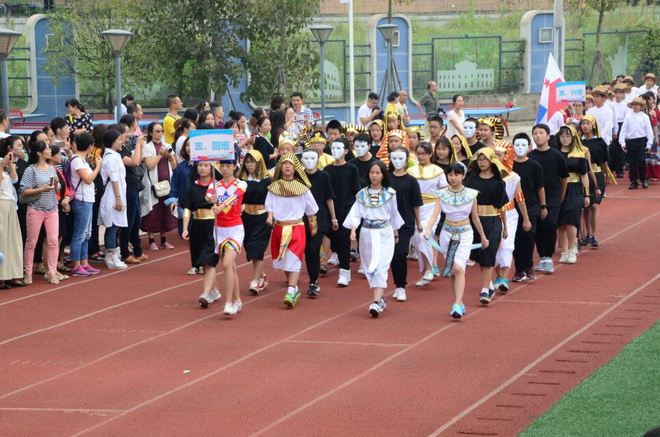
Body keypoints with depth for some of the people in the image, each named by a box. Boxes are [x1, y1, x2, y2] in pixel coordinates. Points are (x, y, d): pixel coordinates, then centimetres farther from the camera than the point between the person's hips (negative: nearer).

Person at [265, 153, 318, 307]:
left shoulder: (301, 187, 2)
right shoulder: (274, 187, 6)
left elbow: (311, 208, 9)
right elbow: (270, 205, 3)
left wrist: (313, 226, 10)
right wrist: (270, 217, -17)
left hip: (297, 227, -3)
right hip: (279, 228, 3)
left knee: (294, 260, -12)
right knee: (282, 259, 9)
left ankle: (291, 292, -18)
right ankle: (294, 288, 24)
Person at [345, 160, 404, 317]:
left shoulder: (389, 194, 2)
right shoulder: (362, 194, 4)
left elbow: (393, 215, 12)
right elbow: (356, 213, -3)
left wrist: (396, 233, 17)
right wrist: (353, 230, -17)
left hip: (384, 234, -2)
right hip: (367, 234, 2)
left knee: (380, 267, -13)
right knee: (370, 267, 8)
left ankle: (377, 302, -22)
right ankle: (381, 297, 26)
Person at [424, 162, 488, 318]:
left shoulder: (470, 194, -3)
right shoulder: (442, 194, -2)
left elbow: (475, 217, 8)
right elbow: (435, 213, -13)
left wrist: (483, 237, 17)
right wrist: (428, 229, -30)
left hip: (465, 234, -2)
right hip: (447, 233, 2)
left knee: (458, 268, -19)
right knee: (452, 271, 9)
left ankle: (457, 305, -24)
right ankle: (459, 304, 22)